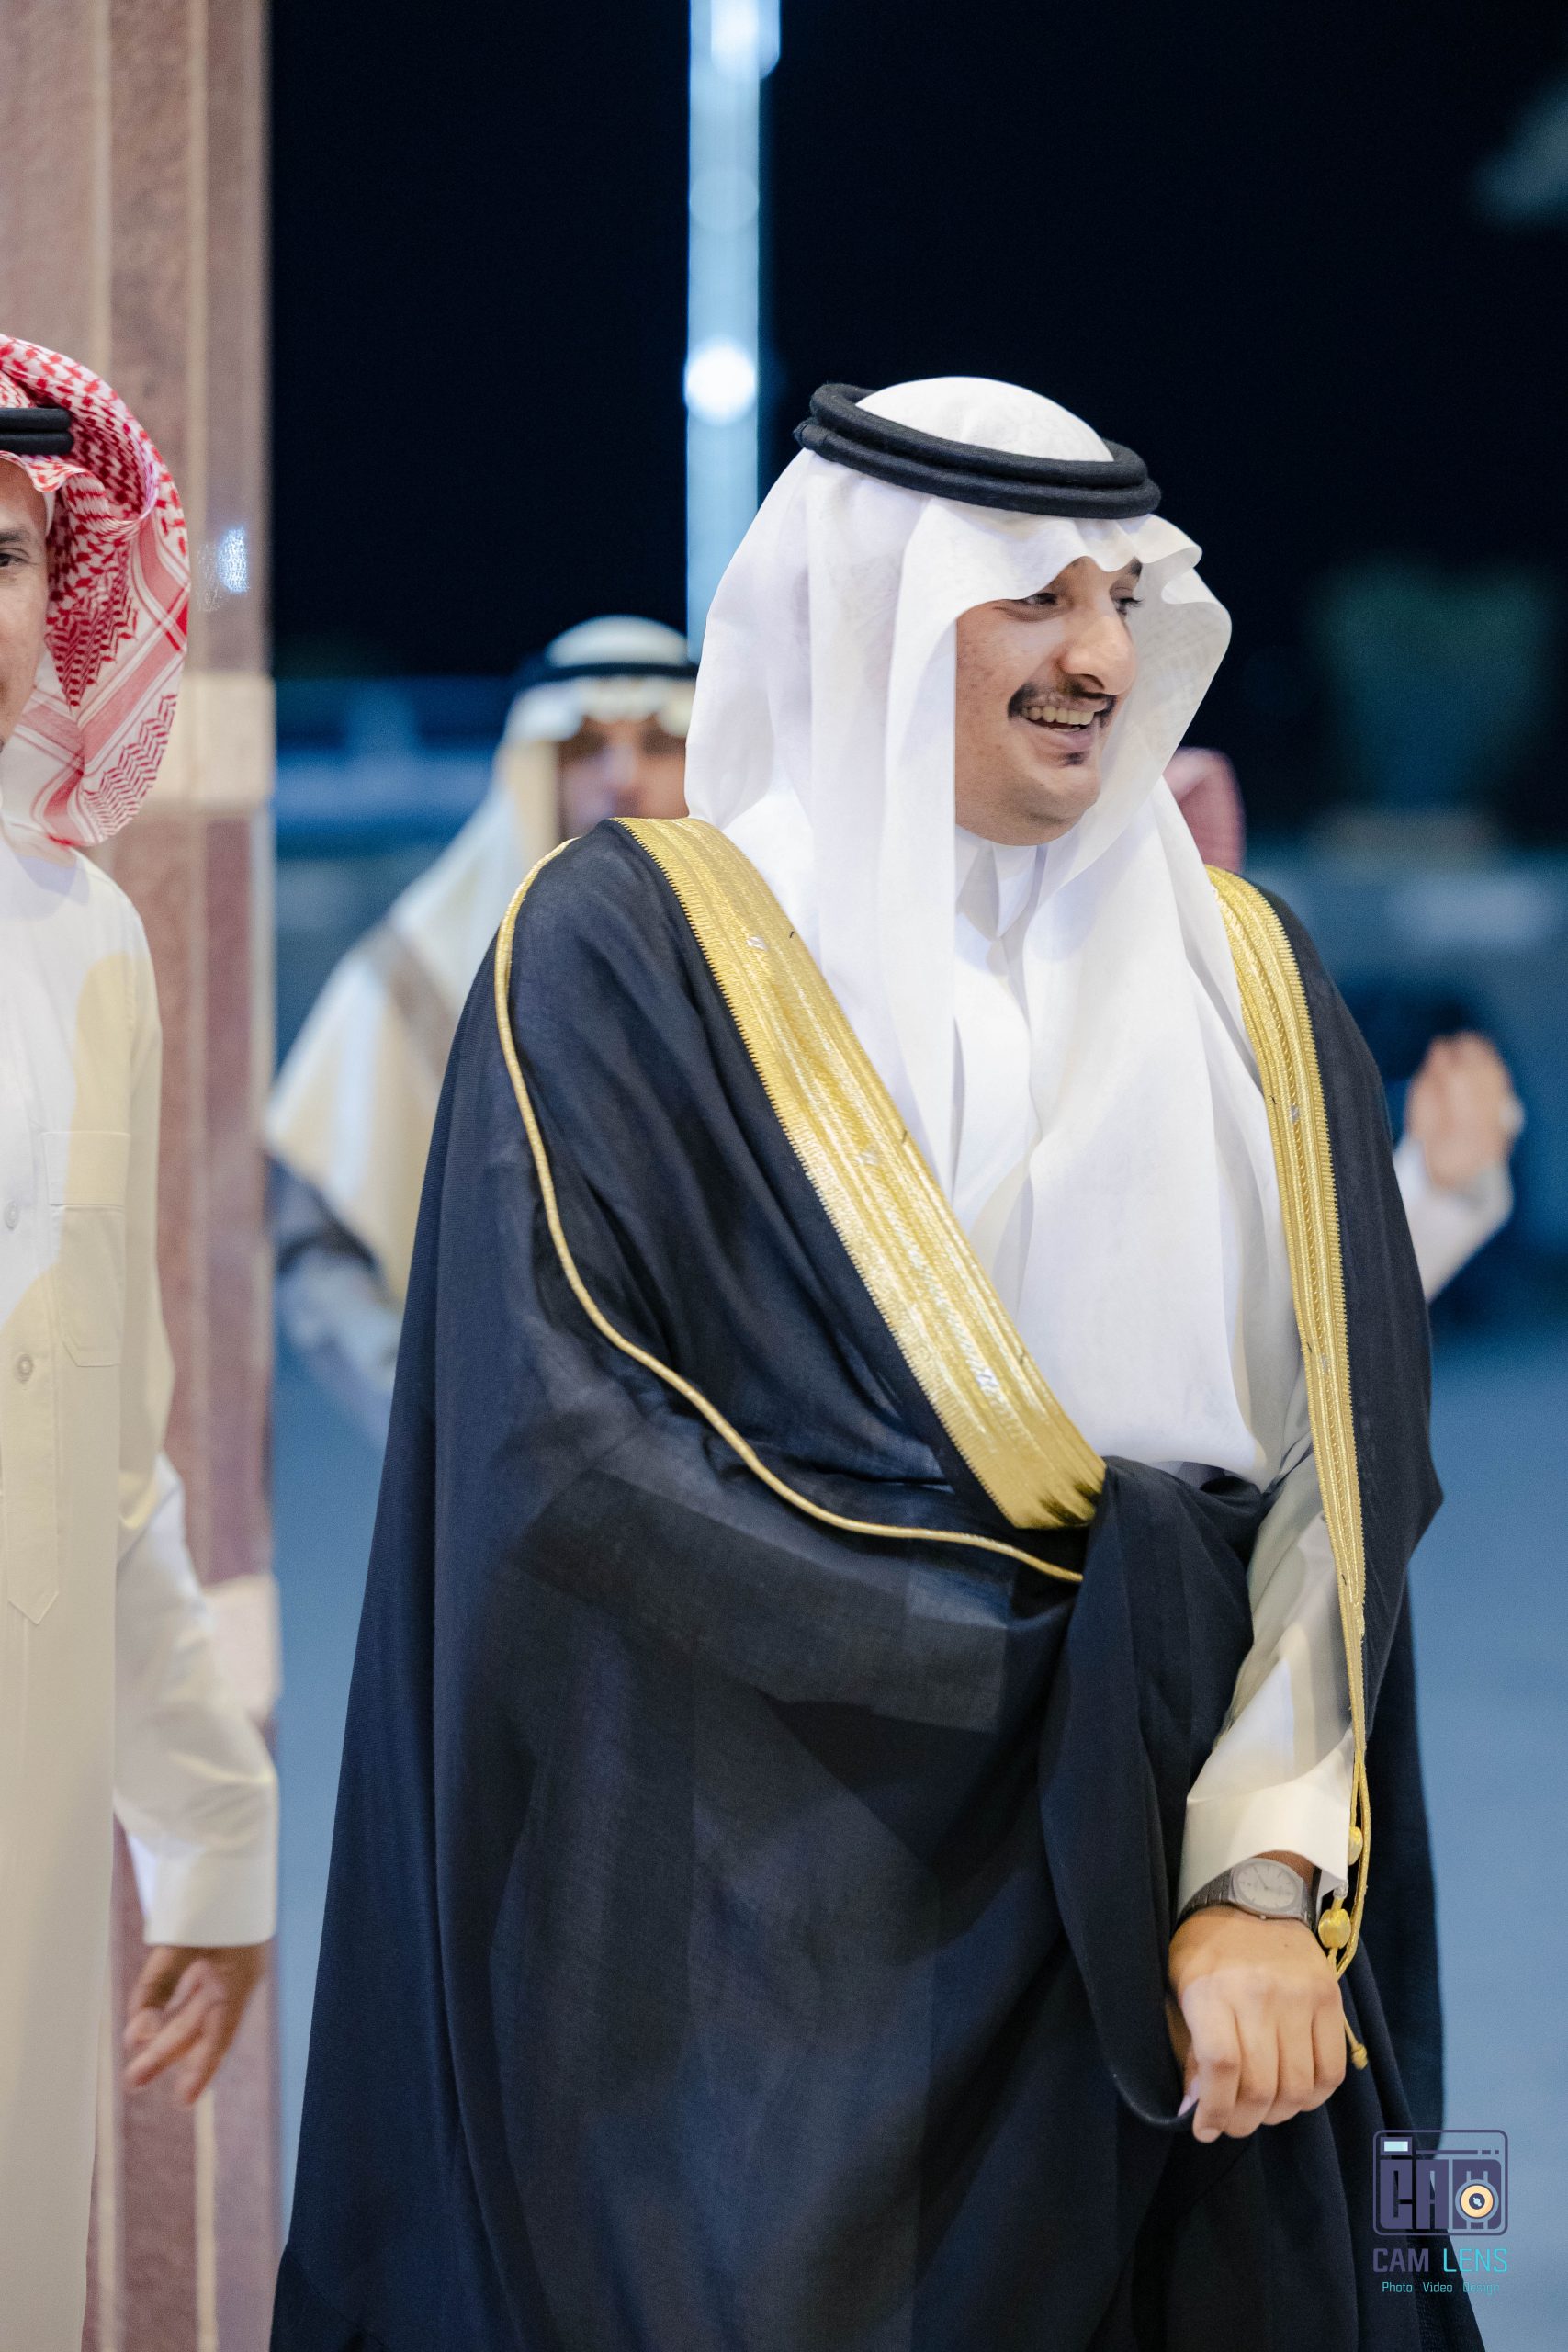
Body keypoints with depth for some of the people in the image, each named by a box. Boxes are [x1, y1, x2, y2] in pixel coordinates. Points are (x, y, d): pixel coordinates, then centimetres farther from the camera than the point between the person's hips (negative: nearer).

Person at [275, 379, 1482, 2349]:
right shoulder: (627, 946, -3)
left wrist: (1269, 1877, -13)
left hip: (1164, 1945, 4)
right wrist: (1052, 1655, -12)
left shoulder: (1240, 982, 9)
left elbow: (1344, 1458, 1)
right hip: (763, 1944, -4)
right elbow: (560, 1441, -12)